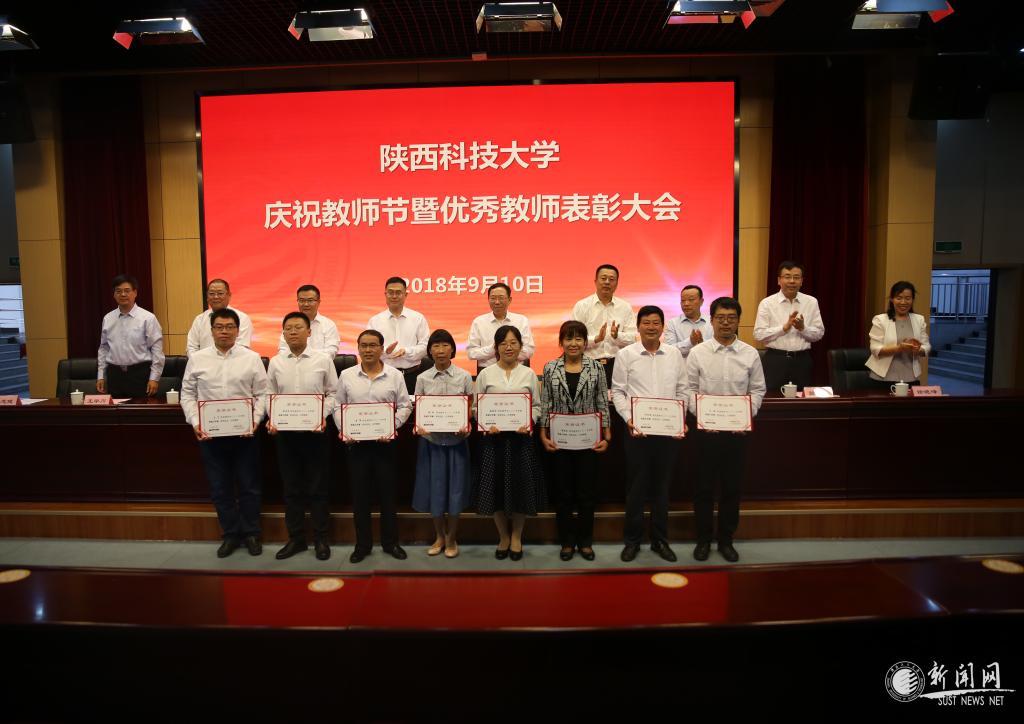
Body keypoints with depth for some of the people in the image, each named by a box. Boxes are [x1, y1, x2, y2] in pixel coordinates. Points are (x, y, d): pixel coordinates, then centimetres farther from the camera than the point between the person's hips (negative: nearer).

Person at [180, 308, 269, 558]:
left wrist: (255, 419, -12)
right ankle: (230, 533, 24)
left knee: (249, 486, 7)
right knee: (220, 487, 10)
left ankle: (251, 533, 22)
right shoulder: (197, 359, 5)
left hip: (244, 433, -1)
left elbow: (262, 394, 1)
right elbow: (188, 395, 7)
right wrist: (195, 423, -6)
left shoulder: (251, 358, 1)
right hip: (209, 434, 2)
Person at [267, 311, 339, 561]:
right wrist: (271, 418, -6)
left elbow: (333, 393, 1)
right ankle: (296, 538, 23)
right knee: (291, 488, 10)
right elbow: (270, 396, 10)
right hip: (284, 431, 3)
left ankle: (321, 539, 17)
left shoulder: (323, 359, -2)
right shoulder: (275, 362, 6)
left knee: (317, 487, 5)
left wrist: (323, 415, -13)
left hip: (315, 430, -3)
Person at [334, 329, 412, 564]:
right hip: (355, 442, 1)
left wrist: (392, 427, -13)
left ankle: (390, 542, 21)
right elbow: (338, 407, 7)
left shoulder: (395, 375, 2)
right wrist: (344, 430, -8)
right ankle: (363, 544, 21)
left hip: (385, 442, -1)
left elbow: (405, 406, 1)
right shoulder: (346, 375, 6)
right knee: (359, 494, 8)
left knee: (387, 493, 6)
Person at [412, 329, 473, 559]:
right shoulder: (423, 378, 1)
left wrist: (467, 426, -17)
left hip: (457, 440, -1)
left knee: (455, 488, 7)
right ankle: (439, 536, 30)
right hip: (431, 440, 1)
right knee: (434, 488, 8)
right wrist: (418, 426, -15)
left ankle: (451, 538, 26)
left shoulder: (464, 376, -2)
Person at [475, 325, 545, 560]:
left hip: (520, 437, 0)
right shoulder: (486, 374, 3)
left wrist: (528, 423, -13)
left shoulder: (528, 374, 5)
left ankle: (516, 536, 26)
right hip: (493, 437, 0)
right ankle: (503, 537, 26)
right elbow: (477, 406, 2)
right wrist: (486, 424, -14)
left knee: (520, 486, 5)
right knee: (496, 487, 5)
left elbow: (537, 406, 4)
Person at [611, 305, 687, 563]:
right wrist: (628, 418, -11)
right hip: (637, 429, -2)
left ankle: (660, 539, 24)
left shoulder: (675, 354, 6)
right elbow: (617, 391, 0)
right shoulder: (626, 354, -1)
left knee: (662, 485, 11)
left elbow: (682, 390, 9)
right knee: (636, 486, 5)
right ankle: (633, 539, 19)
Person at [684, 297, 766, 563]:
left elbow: (757, 390, 4)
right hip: (706, 428, -1)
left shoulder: (750, 354, 1)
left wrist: (747, 416, -11)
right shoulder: (698, 353, -3)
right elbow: (689, 389, -1)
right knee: (704, 486, 8)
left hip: (737, 429, 1)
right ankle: (703, 539, 23)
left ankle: (726, 539, 25)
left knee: (731, 486, 10)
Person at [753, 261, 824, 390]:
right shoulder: (767, 303, -2)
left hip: (803, 360, 2)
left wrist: (803, 328, -13)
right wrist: (784, 327, -17)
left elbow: (819, 333, 6)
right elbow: (759, 334, -9)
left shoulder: (811, 302, 6)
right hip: (775, 360, -2)